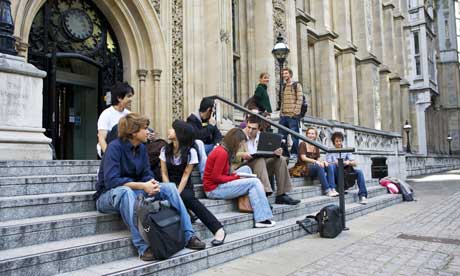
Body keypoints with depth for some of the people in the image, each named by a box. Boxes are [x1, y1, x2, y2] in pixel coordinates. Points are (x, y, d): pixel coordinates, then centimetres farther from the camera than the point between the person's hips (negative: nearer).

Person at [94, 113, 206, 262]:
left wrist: (152, 184, -21)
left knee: (170, 187, -11)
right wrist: (142, 186, -33)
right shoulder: (115, 147, -19)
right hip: (109, 195, -6)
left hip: (133, 192, 6)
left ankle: (188, 236, -14)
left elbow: (147, 174, 3)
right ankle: (143, 247, -41)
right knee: (126, 191, -41)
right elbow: (111, 181, -28)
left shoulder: (141, 147, 1)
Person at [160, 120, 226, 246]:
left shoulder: (191, 152, -6)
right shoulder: (165, 150, 4)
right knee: (187, 199, -33)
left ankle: (218, 229, -34)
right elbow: (164, 174, 0)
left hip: (184, 186, -2)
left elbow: (185, 175, -9)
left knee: (187, 197, -36)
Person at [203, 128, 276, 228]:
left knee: (246, 169, 13)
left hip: (219, 185, 10)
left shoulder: (221, 149, 10)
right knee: (255, 182, -10)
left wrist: (235, 174, -1)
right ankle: (262, 219, -10)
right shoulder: (222, 153, -19)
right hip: (214, 189, -10)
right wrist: (235, 177, -13)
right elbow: (215, 177, -21)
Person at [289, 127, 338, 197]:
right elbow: (303, 158, -15)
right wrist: (315, 161, -27)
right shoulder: (303, 144, -4)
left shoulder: (316, 146, 14)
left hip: (315, 168, 6)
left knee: (329, 166, -19)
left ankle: (332, 189, -28)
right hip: (303, 168, -6)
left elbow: (318, 159, 10)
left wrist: (323, 161, -13)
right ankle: (327, 191, -34)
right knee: (319, 166, -33)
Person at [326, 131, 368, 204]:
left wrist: (348, 162, -21)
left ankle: (362, 195, -25)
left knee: (359, 172, -22)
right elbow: (328, 164, -7)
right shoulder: (330, 152, 9)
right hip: (335, 175, -3)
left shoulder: (346, 151, 15)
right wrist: (335, 163, -30)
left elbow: (354, 163, 3)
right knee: (332, 166, -33)